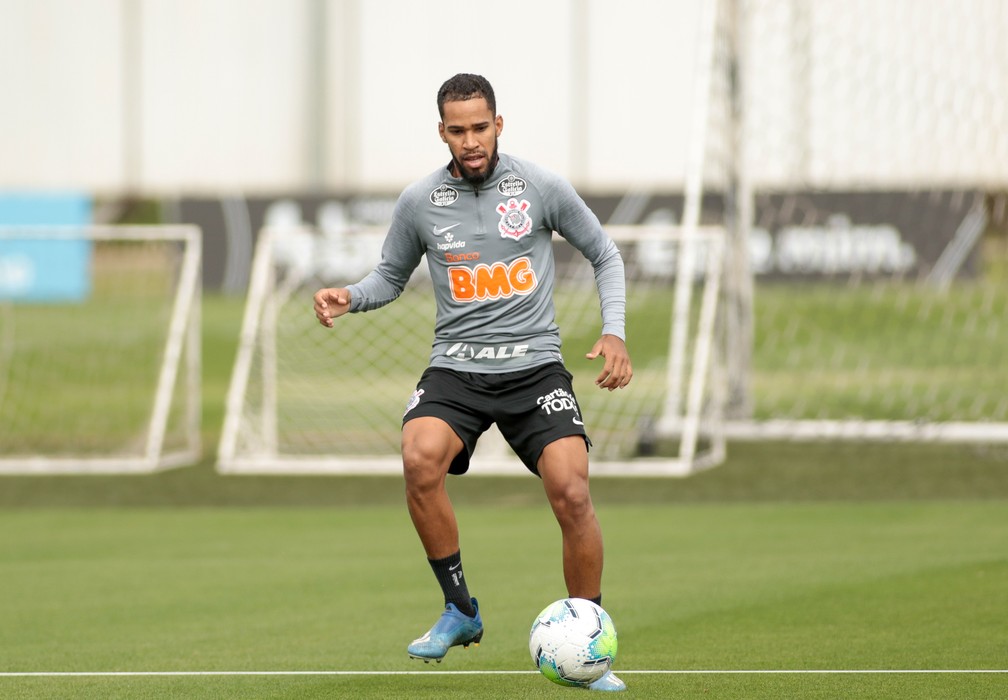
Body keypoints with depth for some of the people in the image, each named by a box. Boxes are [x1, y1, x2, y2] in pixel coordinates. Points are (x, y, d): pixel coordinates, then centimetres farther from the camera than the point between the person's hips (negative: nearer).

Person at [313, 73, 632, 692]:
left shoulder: (542, 187, 0)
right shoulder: (419, 202, 3)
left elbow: (604, 255, 12)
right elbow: (391, 276, 19)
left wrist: (614, 332, -2)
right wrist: (348, 297, -3)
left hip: (535, 364, -1)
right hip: (457, 366, 1)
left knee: (572, 493, -21)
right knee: (420, 460, -30)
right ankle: (460, 611, -10)